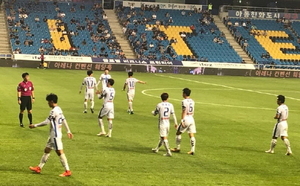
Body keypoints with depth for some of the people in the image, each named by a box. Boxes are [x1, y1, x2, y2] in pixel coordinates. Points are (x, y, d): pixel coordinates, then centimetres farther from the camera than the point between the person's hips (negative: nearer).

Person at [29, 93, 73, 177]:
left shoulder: (54, 111, -19)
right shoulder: (59, 109, 10)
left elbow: (46, 122, -19)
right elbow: (64, 120, 15)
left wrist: (35, 125, -10)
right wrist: (68, 131, 21)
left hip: (55, 135, -10)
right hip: (54, 135, 10)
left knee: (59, 152, -6)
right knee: (47, 150, 15)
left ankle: (67, 171, -3)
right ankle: (39, 168, 23)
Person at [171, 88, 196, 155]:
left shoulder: (184, 101, -10)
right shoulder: (192, 101, 12)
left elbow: (184, 112, -15)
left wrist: (182, 120, -15)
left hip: (186, 119, -7)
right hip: (192, 119, 7)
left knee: (178, 133, 9)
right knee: (191, 135, 3)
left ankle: (178, 148, 16)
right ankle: (192, 150, -2)